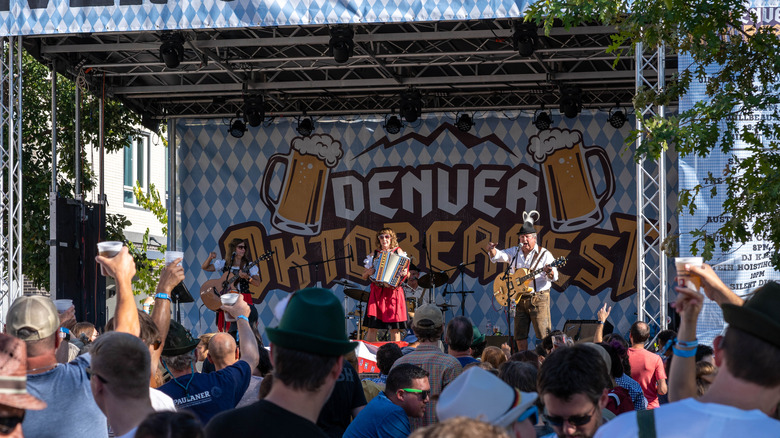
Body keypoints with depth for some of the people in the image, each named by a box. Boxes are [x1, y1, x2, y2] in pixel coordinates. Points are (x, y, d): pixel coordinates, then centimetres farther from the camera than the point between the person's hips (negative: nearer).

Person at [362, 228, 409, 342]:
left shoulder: (399, 252, 9)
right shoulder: (374, 254, 12)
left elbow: (408, 274, 9)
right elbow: (364, 277, 16)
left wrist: (405, 273, -13)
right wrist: (368, 272, -6)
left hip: (394, 292, -1)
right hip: (377, 292, 1)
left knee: (395, 327, -4)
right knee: (372, 326, -5)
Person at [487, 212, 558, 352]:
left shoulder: (544, 254, -1)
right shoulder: (514, 252, 12)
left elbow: (554, 277, -7)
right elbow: (497, 256, 0)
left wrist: (549, 273, -31)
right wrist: (492, 250, -22)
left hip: (538, 297, -4)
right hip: (518, 298, 5)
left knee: (543, 334, -10)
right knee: (519, 335, 7)